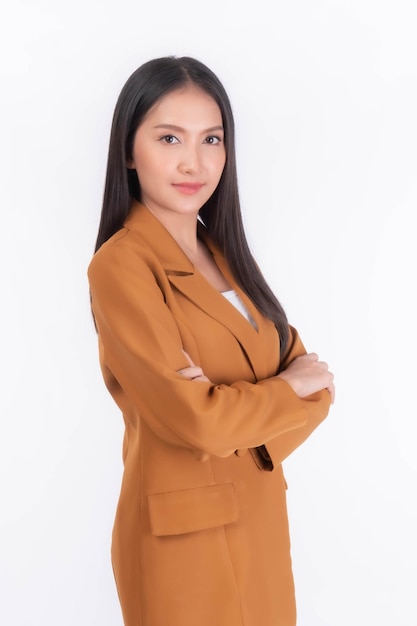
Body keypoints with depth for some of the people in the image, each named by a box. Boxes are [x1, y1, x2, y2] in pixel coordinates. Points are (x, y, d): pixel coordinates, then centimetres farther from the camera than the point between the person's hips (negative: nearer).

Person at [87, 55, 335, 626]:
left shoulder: (224, 255, 6)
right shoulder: (121, 265, -17)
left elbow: (313, 380, 1)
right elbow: (197, 418, -23)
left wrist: (242, 408, -18)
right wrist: (287, 389, -7)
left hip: (261, 520, 7)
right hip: (187, 536, -7)